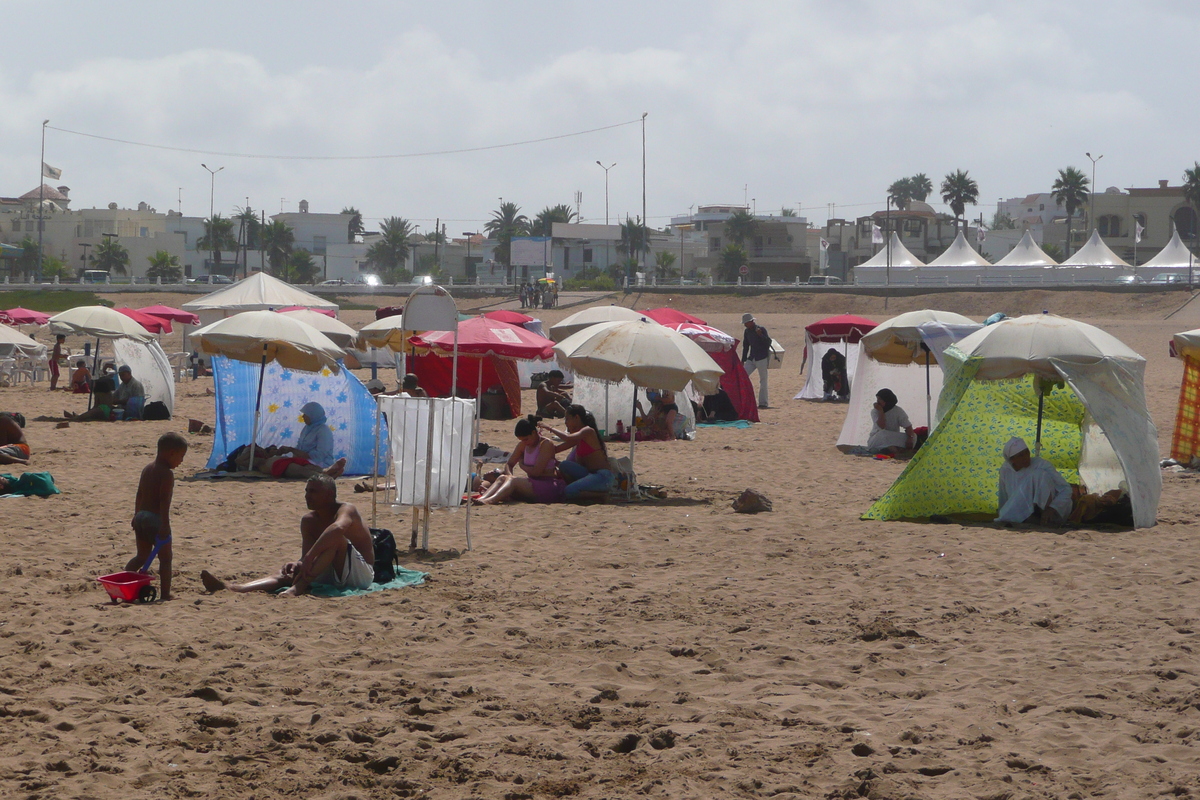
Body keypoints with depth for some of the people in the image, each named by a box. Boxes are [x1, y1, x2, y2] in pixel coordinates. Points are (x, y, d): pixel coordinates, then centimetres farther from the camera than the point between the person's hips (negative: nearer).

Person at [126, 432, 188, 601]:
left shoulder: (147, 469, 12)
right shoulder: (167, 474, -14)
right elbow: (164, 500, -21)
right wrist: (165, 524, -23)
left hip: (141, 517, 8)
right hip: (156, 519, -8)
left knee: (142, 556, 18)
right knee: (165, 558, 0)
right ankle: (165, 593, -2)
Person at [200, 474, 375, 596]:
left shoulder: (347, 510, -14)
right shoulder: (308, 520, 7)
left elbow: (338, 527, -39)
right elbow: (306, 558, -1)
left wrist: (310, 557, -46)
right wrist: (299, 564, -26)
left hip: (362, 573, -6)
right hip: (334, 575, 6)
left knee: (336, 537, -32)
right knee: (287, 574, -16)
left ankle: (298, 588, -45)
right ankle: (231, 588, -38)